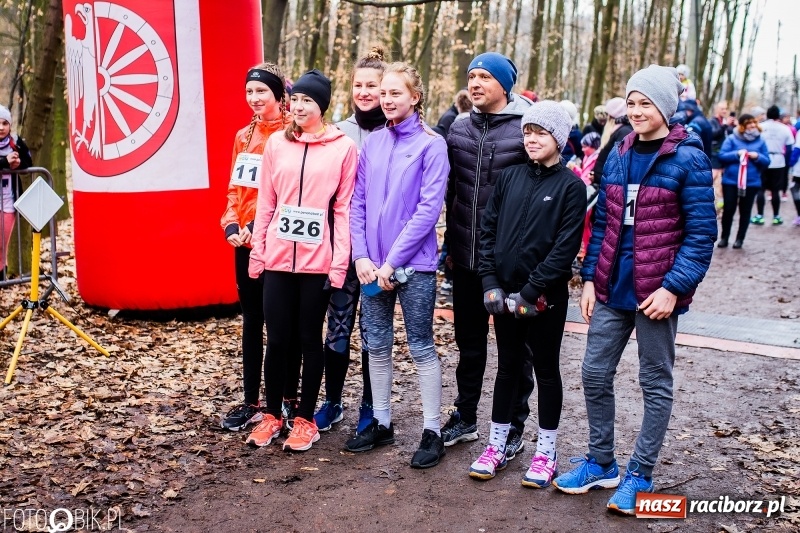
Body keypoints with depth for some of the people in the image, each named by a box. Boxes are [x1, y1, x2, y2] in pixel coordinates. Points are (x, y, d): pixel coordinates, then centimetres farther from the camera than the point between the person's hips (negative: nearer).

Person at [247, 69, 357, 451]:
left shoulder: (344, 147, -2)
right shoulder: (276, 144, 8)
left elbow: (344, 209, -4)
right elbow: (266, 203, 9)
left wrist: (339, 265, -8)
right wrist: (257, 252, 5)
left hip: (318, 261, -2)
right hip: (277, 258, 3)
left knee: (310, 339, 8)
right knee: (277, 339, 7)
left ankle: (306, 420, 21)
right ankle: (272, 415, 24)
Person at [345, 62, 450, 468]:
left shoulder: (431, 145, -6)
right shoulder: (372, 143, 9)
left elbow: (429, 208, -13)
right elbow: (357, 202, 7)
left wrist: (392, 261, -15)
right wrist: (361, 256, -5)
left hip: (413, 264, -5)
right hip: (372, 264, 5)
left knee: (421, 347, 3)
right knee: (377, 344, 13)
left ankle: (432, 432, 14)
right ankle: (381, 423, 27)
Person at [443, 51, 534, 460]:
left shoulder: (527, 130, -8)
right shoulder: (459, 130, 8)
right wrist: (451, 240, 12)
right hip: (466, 258, 5)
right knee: (469, 341, 17)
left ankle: (513, 427, 21)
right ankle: (464, 417, 32)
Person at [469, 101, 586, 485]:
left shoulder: (571, 187, -6)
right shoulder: (509, 177, 6)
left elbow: (566, 247, -12)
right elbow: (487, 229, 4)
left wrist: (530, 291, -16)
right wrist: (490, 282, -5)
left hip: (546, 297, -3)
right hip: (504, 293, 4)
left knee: (546, 370, 9)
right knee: (507, 367, 13)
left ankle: (546, 452, 21)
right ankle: (496, 445, 25)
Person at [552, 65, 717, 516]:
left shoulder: (688, 159, -9)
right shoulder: (619, 156, 8)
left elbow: (701, 233, -11)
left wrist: (674, 287, -18)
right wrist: (591, 278, 5)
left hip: (656, 292, -5)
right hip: (613, 288, 6)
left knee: (655, 383, 9)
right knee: (595, 373, 10)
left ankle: (640, 475, 22)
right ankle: (601, 463, 27)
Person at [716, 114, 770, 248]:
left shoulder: (760, 141, 4)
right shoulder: (732, 139, -3)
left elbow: (767, 161, 5)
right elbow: (721, 156, -8)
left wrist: (758, 157, -15)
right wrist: (737, 154, -20)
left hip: (752, 182, 2)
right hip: (731, 181, -2)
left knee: (745, 211, 8)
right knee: (728, 209, 2)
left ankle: (740, 238, 19)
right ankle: (724, 237, 17)